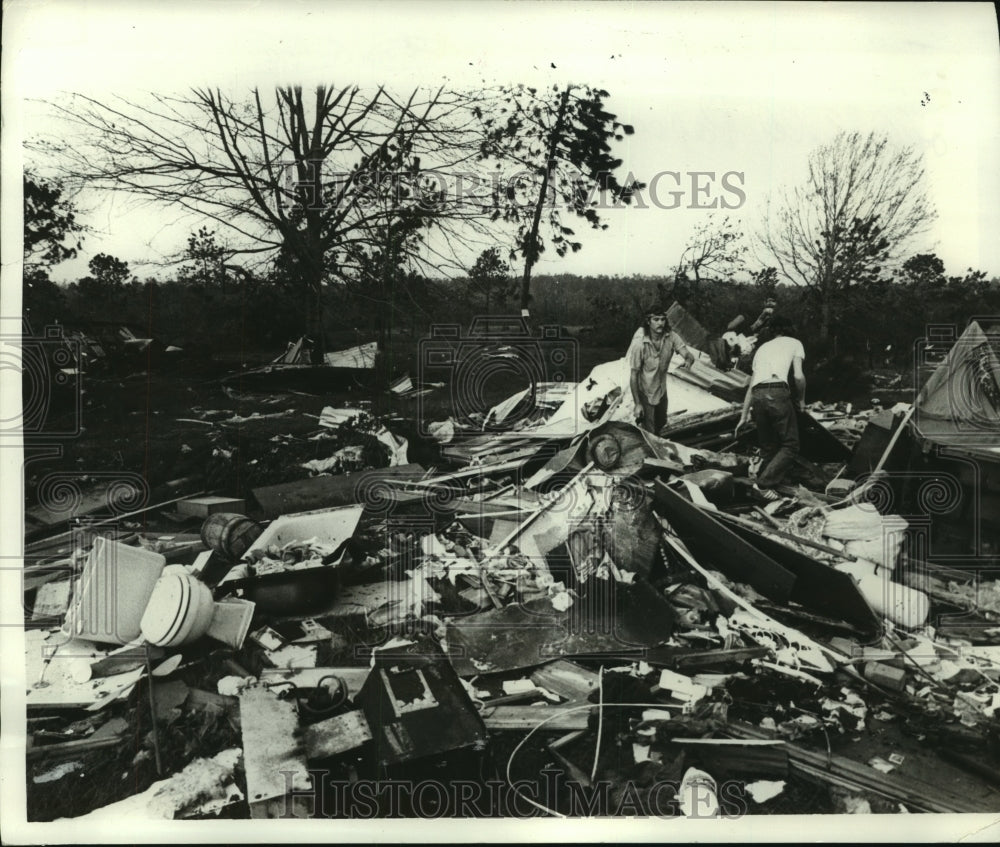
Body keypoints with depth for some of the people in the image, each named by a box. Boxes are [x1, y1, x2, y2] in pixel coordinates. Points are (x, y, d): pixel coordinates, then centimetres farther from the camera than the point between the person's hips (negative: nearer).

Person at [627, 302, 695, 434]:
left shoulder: (671, 337, -14)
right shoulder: (639, 343, -27)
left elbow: (688, 355, -22)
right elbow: (633, 375, -20)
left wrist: (689, 360, -48)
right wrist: (637, 404, -18)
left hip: (662, 390, 5)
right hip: (645, 394, -5)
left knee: (661, 424, 24)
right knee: (649, 433, 2)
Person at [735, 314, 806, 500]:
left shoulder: (762, 348, 30)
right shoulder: (794, 343, 18)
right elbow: (798, 376, 3)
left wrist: (743, 417, 29)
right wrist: (801, 399, 20)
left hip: (757, 395, 5)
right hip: (777, 392, -5)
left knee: (768, 447, 17)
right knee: (790, 445, 3)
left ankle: (764, 485, 16)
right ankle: (764, 484, -8)